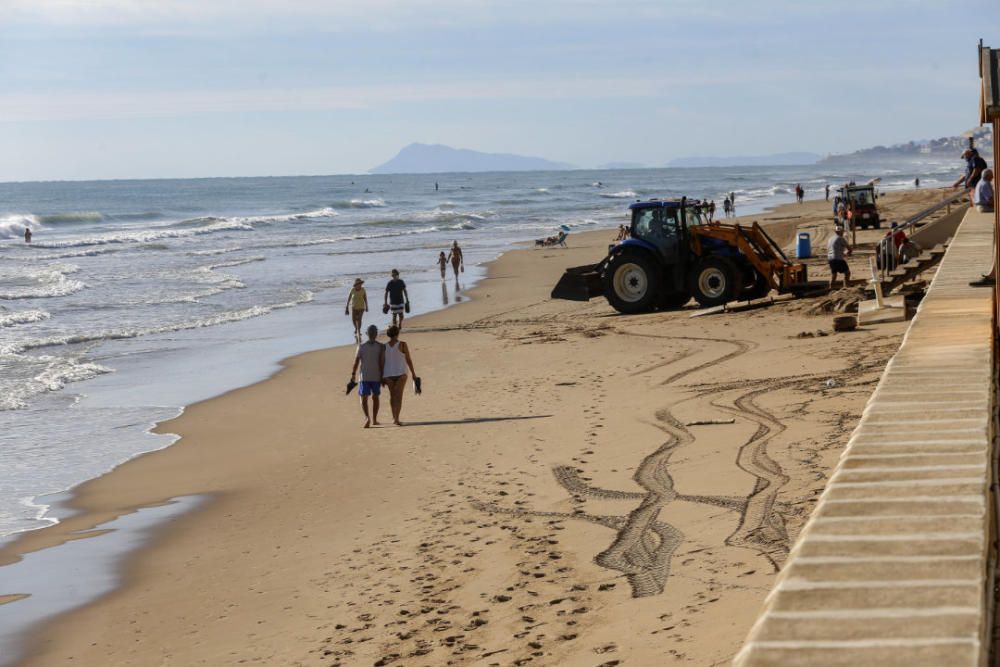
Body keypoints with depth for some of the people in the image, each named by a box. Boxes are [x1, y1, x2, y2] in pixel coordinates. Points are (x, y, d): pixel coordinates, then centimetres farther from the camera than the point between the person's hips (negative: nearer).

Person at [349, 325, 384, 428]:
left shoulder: (361, 346, 0)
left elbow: (356, 362, -1)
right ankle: (374, 420, 23)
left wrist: (353, 376, 5)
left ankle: (367, 417, -21)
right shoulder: (381, 347, -2)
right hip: (376, 376, 1)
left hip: (364, 376, -1)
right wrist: (383, 376, -2)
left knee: (364, 397, 2)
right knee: (375, 397, 17)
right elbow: (382, 362, -7)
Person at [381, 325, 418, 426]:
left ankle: (394, 417, 26)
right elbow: (408, 360, -6)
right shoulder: (402, 344, -7)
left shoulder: (384, 346, 2)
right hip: (400, 373, -4)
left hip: (388, 374, 4)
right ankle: (396, 419, -19)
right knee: (398, 397, -7)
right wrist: (413, 374, 2)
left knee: (392, 395, 21)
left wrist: (382, 378, 8)